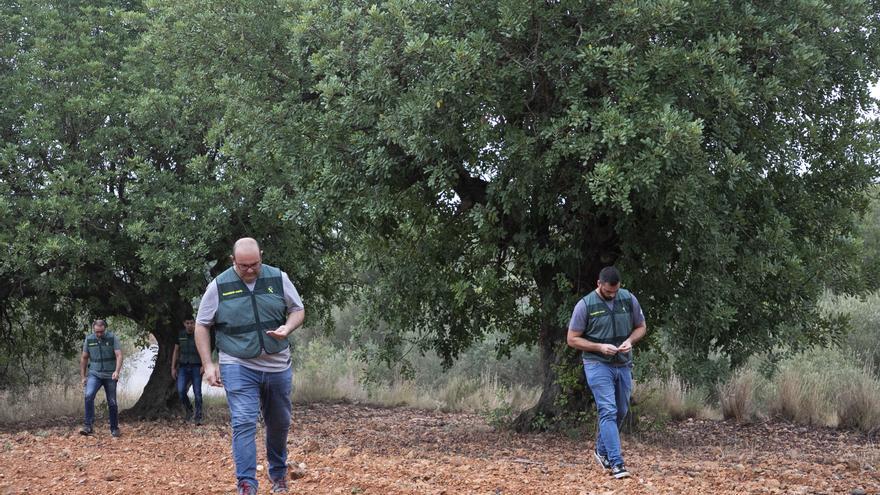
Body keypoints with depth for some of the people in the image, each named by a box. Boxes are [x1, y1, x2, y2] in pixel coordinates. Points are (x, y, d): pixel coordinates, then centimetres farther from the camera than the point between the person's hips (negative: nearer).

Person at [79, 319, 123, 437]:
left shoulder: (113, 338, -5)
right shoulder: (89, 339, 2)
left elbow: (119, 355, -13)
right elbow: (84, 358, 11)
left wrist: (117, 371, -29)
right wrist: (83, 377, 8)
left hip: (110, 376, -1)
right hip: (94, 374, 1)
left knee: (112, 403, 4)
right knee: (89, 396, -24)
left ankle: (114, 429, 20)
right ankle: (88, 426, -22)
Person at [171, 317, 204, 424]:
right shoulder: (180, 335, 8)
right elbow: (176, 351, 14)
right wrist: (173, 368, 10)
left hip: (196, 367, -2)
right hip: (183, 367, 2)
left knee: (197, 392, -5)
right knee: (181, 391, -11)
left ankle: (198, 417, 1)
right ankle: (189, 411, 12)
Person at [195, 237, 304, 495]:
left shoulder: (279, 278, -1)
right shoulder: (219, 286, -5)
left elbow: (298, 310, 9)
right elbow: (201, 326, 3)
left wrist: (287, 327, -13)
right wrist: (208, 365, -4)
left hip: (277, 366, 3)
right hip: (239, 367, -3)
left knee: (279, 423, 14)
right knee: (243, 423, -14)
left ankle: (278, 473, 34)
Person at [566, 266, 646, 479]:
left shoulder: (629, 299, -1)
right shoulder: (585, 305, -10)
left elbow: (641, 327, 11)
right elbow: (572, 339, -6)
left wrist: (630, 340, -10)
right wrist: (599, 347, -18)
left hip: (623, 365, 5)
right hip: (598, 365, -5)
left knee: (621, 411, 14)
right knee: (608, 411, -14)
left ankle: (602, 451, 34)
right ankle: (616, 462, -16)